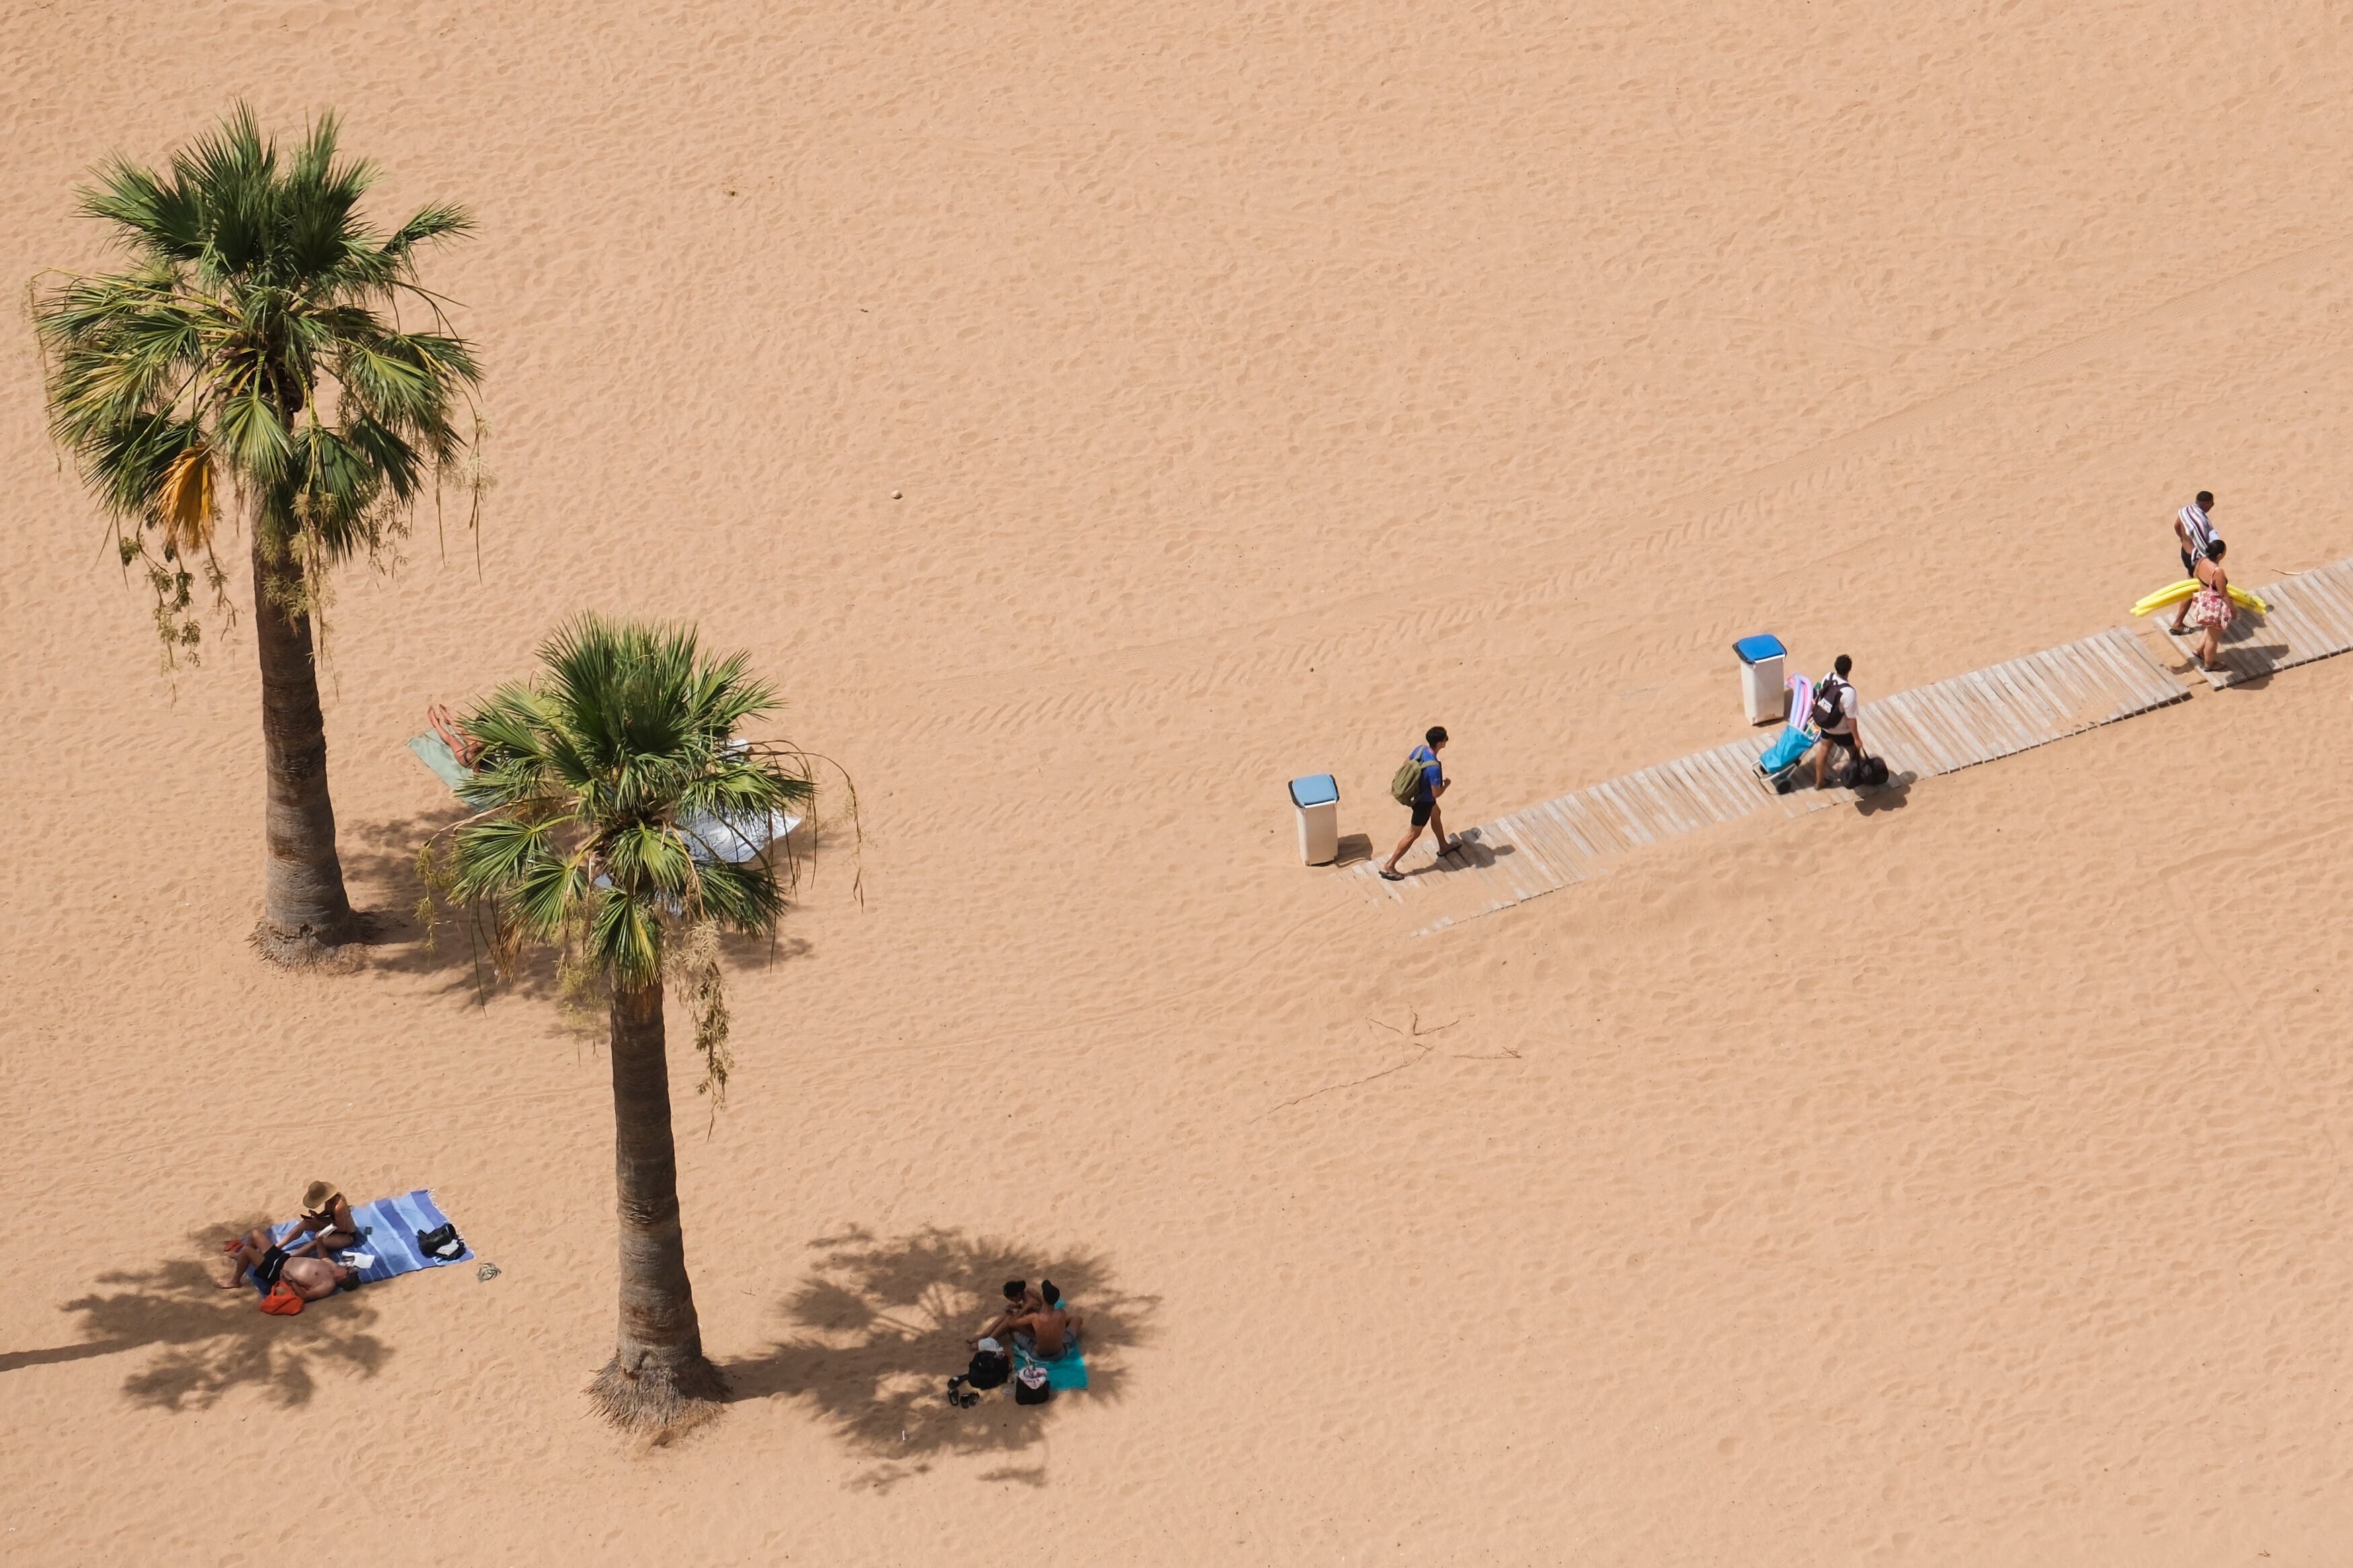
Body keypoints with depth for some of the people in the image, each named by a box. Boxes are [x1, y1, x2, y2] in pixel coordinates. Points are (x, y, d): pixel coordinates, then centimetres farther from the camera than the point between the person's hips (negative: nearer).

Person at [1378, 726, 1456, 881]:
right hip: (1424, 802, -9)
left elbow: (1407, 761, 4)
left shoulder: (1420, 749, -15)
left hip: (1417, 792, 9)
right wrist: (1446, 784, -10)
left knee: (1436, 815, 33)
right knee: (1413, 834, 6)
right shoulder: (1434, 768, -38)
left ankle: (1444, 847, 57)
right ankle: (1389, 867, 12)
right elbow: (1436, 793, -31)